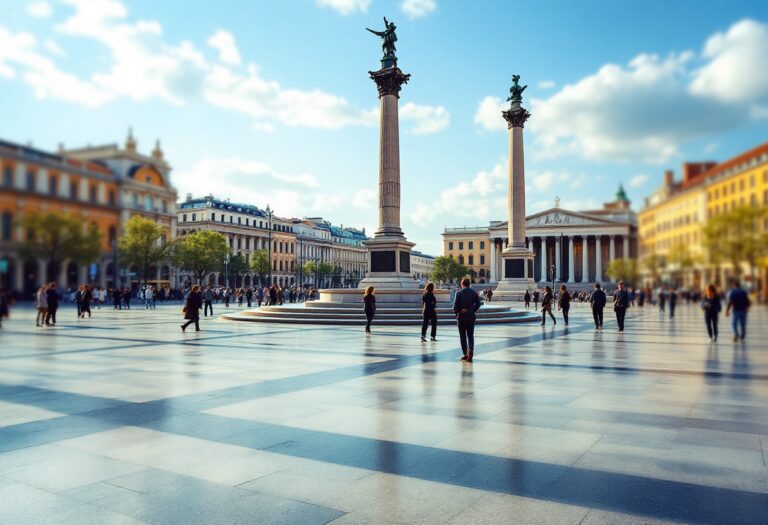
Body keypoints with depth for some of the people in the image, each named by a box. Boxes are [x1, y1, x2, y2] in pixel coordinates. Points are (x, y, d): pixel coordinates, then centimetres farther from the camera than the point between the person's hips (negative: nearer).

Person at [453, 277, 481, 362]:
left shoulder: (459, 293, -8)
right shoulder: (474, 293, 1)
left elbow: (455, 305, -10)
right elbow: (478, 304, -3)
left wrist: (456, 312, 6)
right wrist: (471, 310, 2)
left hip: (461, 317, -2)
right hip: (471, 317, 2)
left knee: (463, 336, 8)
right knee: (470, 335, 8)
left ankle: (465, 354, 9)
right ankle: (470, 351, -13)